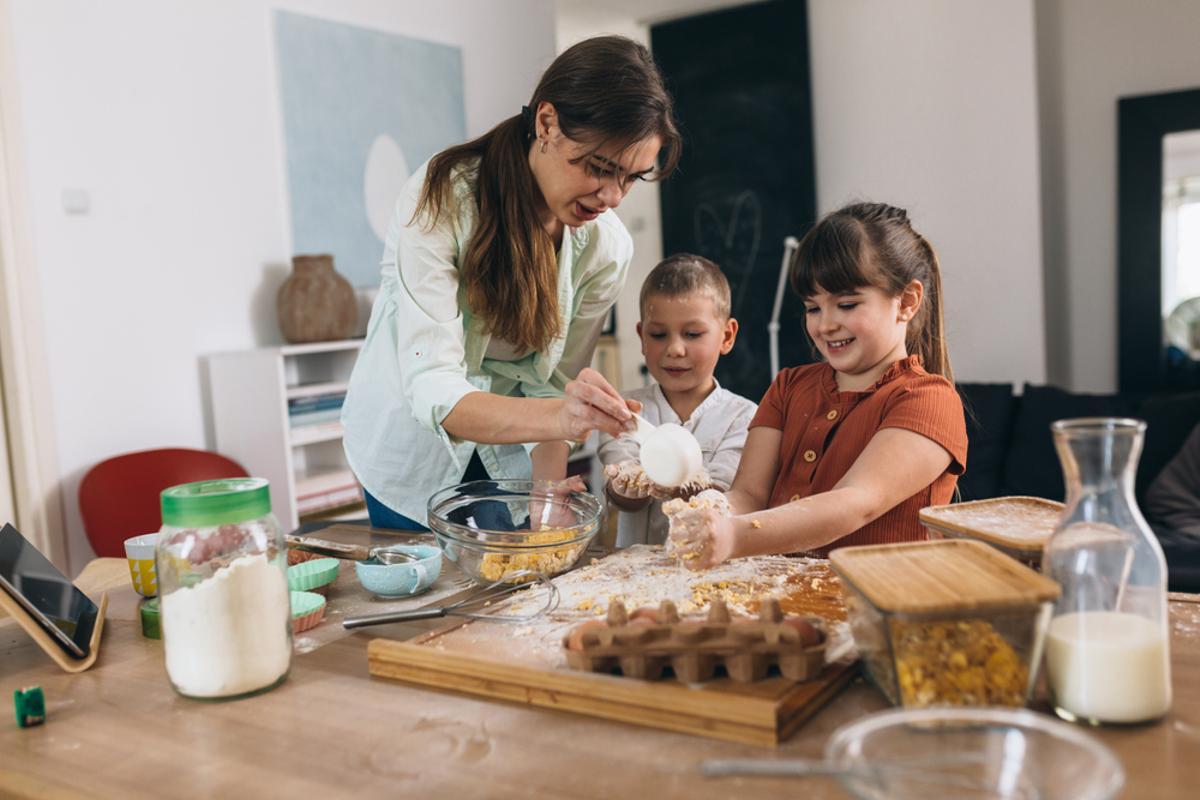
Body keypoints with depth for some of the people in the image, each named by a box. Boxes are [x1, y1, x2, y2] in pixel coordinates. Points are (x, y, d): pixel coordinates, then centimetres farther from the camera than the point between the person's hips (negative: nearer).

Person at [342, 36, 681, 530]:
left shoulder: (606, 248, -15)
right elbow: (432, 391, -35)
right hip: (412, 446, -2)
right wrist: (560, 417, -51)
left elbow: (550, 388, -10)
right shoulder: (440, 198, -27)